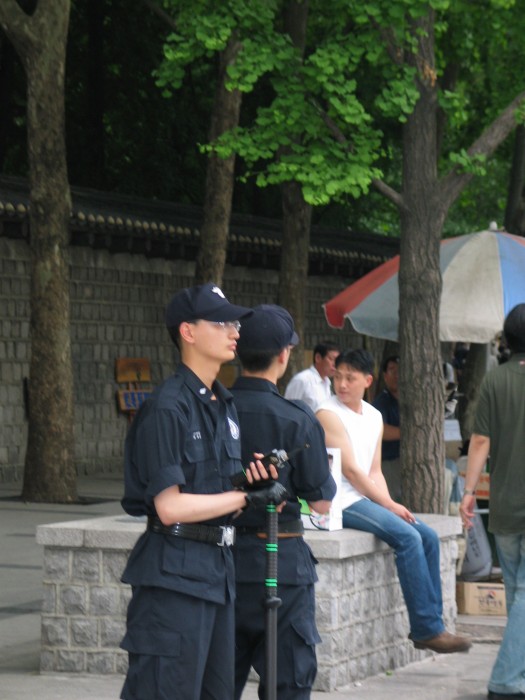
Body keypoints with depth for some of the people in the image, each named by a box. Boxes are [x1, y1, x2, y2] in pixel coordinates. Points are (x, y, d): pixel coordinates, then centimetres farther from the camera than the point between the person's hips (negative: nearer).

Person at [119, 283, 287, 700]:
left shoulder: (224, 405, 16)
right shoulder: (168, 408, -13)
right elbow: (170, 507, -18)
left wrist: (253, 477, 0)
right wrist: (247, 496, -12)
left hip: (219, 567, 9)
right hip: (174, 573, -9)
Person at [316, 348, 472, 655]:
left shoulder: (374, 417, 15)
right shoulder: (329, 414, -9)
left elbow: (375, 471, 15)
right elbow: (350, 471, -14)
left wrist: (390, 503, -3)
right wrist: (388, 504, -13)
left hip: (366, 499, 8)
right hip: (341, 501, -8)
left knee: (428, 537, -5)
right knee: (407, 536, -23)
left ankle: (431, 624, -3)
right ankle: (427, 629, -20)